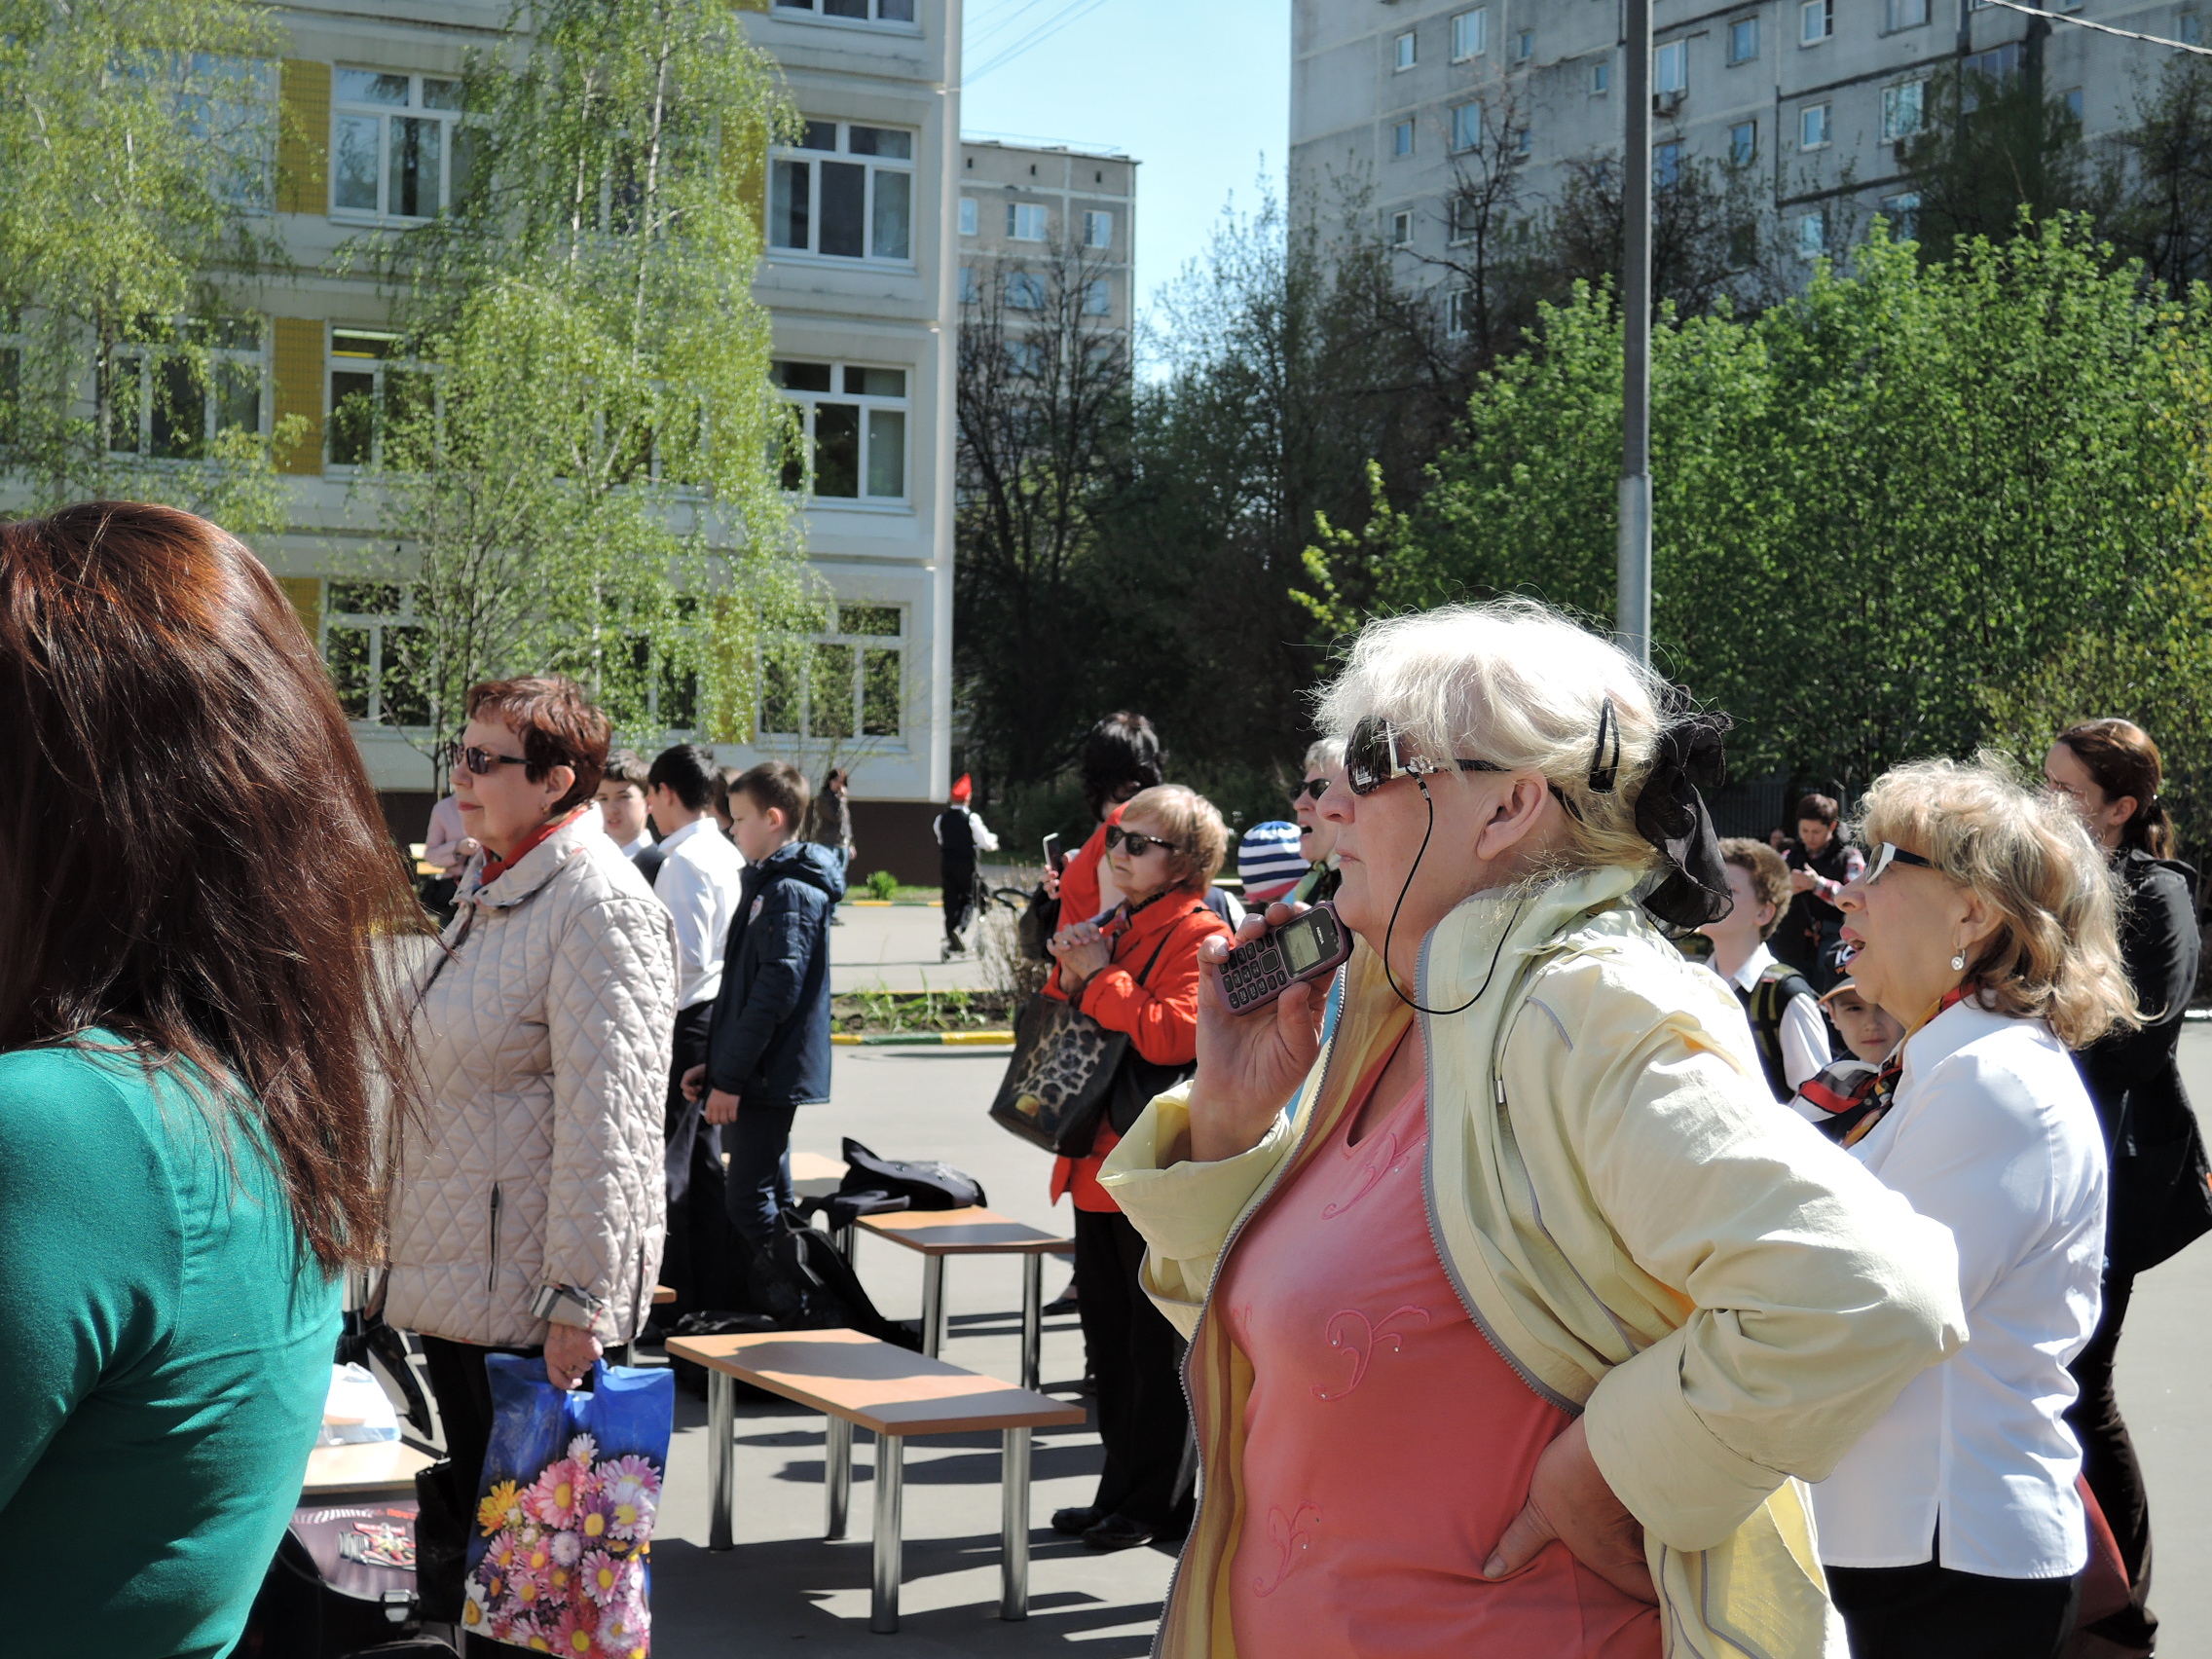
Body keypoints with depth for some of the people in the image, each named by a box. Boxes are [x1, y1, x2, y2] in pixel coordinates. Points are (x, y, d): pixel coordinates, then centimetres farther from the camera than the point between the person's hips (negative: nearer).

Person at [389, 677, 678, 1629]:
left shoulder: (600, 906, -16)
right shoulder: (490, 890, 14)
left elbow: (605, 1123, -21)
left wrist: (577, 1298, -23)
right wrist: (408, 1246, 24)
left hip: (532, 1299, -9)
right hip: (453, 1280, 9)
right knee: (457, 1524, 16)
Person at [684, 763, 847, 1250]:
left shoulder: (790, 893, -15)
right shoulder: (766, 883, 17)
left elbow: (775, 993, -22)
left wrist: (730, 1077, -21)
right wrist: (715, 1063, 17)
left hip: (768, 1078, -11)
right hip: (756, 1076, 11)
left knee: (749, 1201, -9)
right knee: (767, 1194, 15)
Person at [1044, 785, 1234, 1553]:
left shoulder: (1198, 934, -10)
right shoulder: (1114, 928, 16)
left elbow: (1176, 1034, -24)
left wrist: (1101, 978, -16)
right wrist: (1068, 981, 0)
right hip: (1099, 1164, 9)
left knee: (1156, 1345, 0)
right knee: (1108, 1334, 14)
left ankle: (1152, 1500, 9)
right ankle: (1123, 1486, 25)